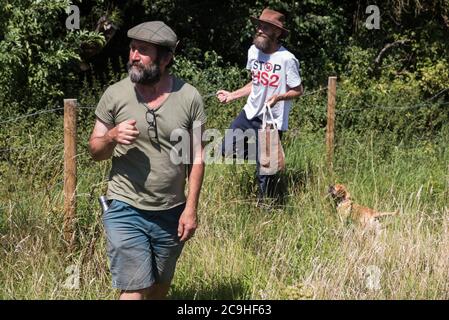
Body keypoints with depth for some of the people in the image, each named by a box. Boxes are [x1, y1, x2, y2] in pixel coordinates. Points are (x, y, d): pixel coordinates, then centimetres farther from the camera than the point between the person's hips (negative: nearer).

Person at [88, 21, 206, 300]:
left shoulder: (189, 98, -5)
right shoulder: (115, 95, -5)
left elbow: (196, 157, 0)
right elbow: (95, 151, 3)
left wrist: (191, 209, -4)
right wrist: (112, 137, -19)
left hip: (172, 213, 2)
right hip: (126, 211, -2)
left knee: (160, 287, 18)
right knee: (135, 290, -5)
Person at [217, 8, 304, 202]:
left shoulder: (287, 59, -19)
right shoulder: (253, 51, 1)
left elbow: (298, 91, -10)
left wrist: (279, 97, -28)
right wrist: (232, 95, 8)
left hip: (272, 121, -6)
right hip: (250, 114, 6)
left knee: (264, 169, 0)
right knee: (226, 150, 7)